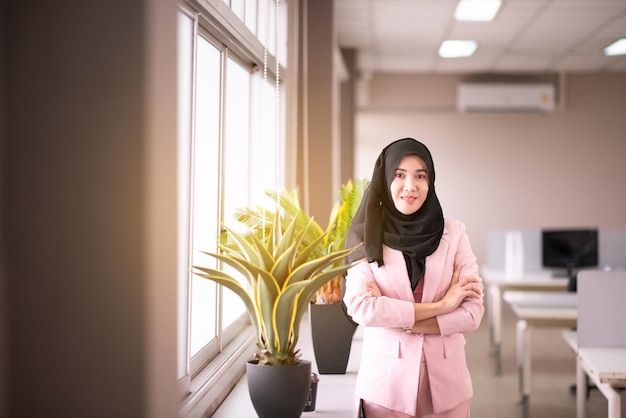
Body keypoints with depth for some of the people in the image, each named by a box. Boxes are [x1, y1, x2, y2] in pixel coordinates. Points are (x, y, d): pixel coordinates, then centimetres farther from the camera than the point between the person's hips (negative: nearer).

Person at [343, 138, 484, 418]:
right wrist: (439, 306, -14)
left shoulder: (454, 233, 1)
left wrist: (403, 323, -13)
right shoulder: (366, 237, -2)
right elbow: (360, 307, -15)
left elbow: (472, 313, -4)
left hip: (445, 380, 2)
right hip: (386, 380, -1)